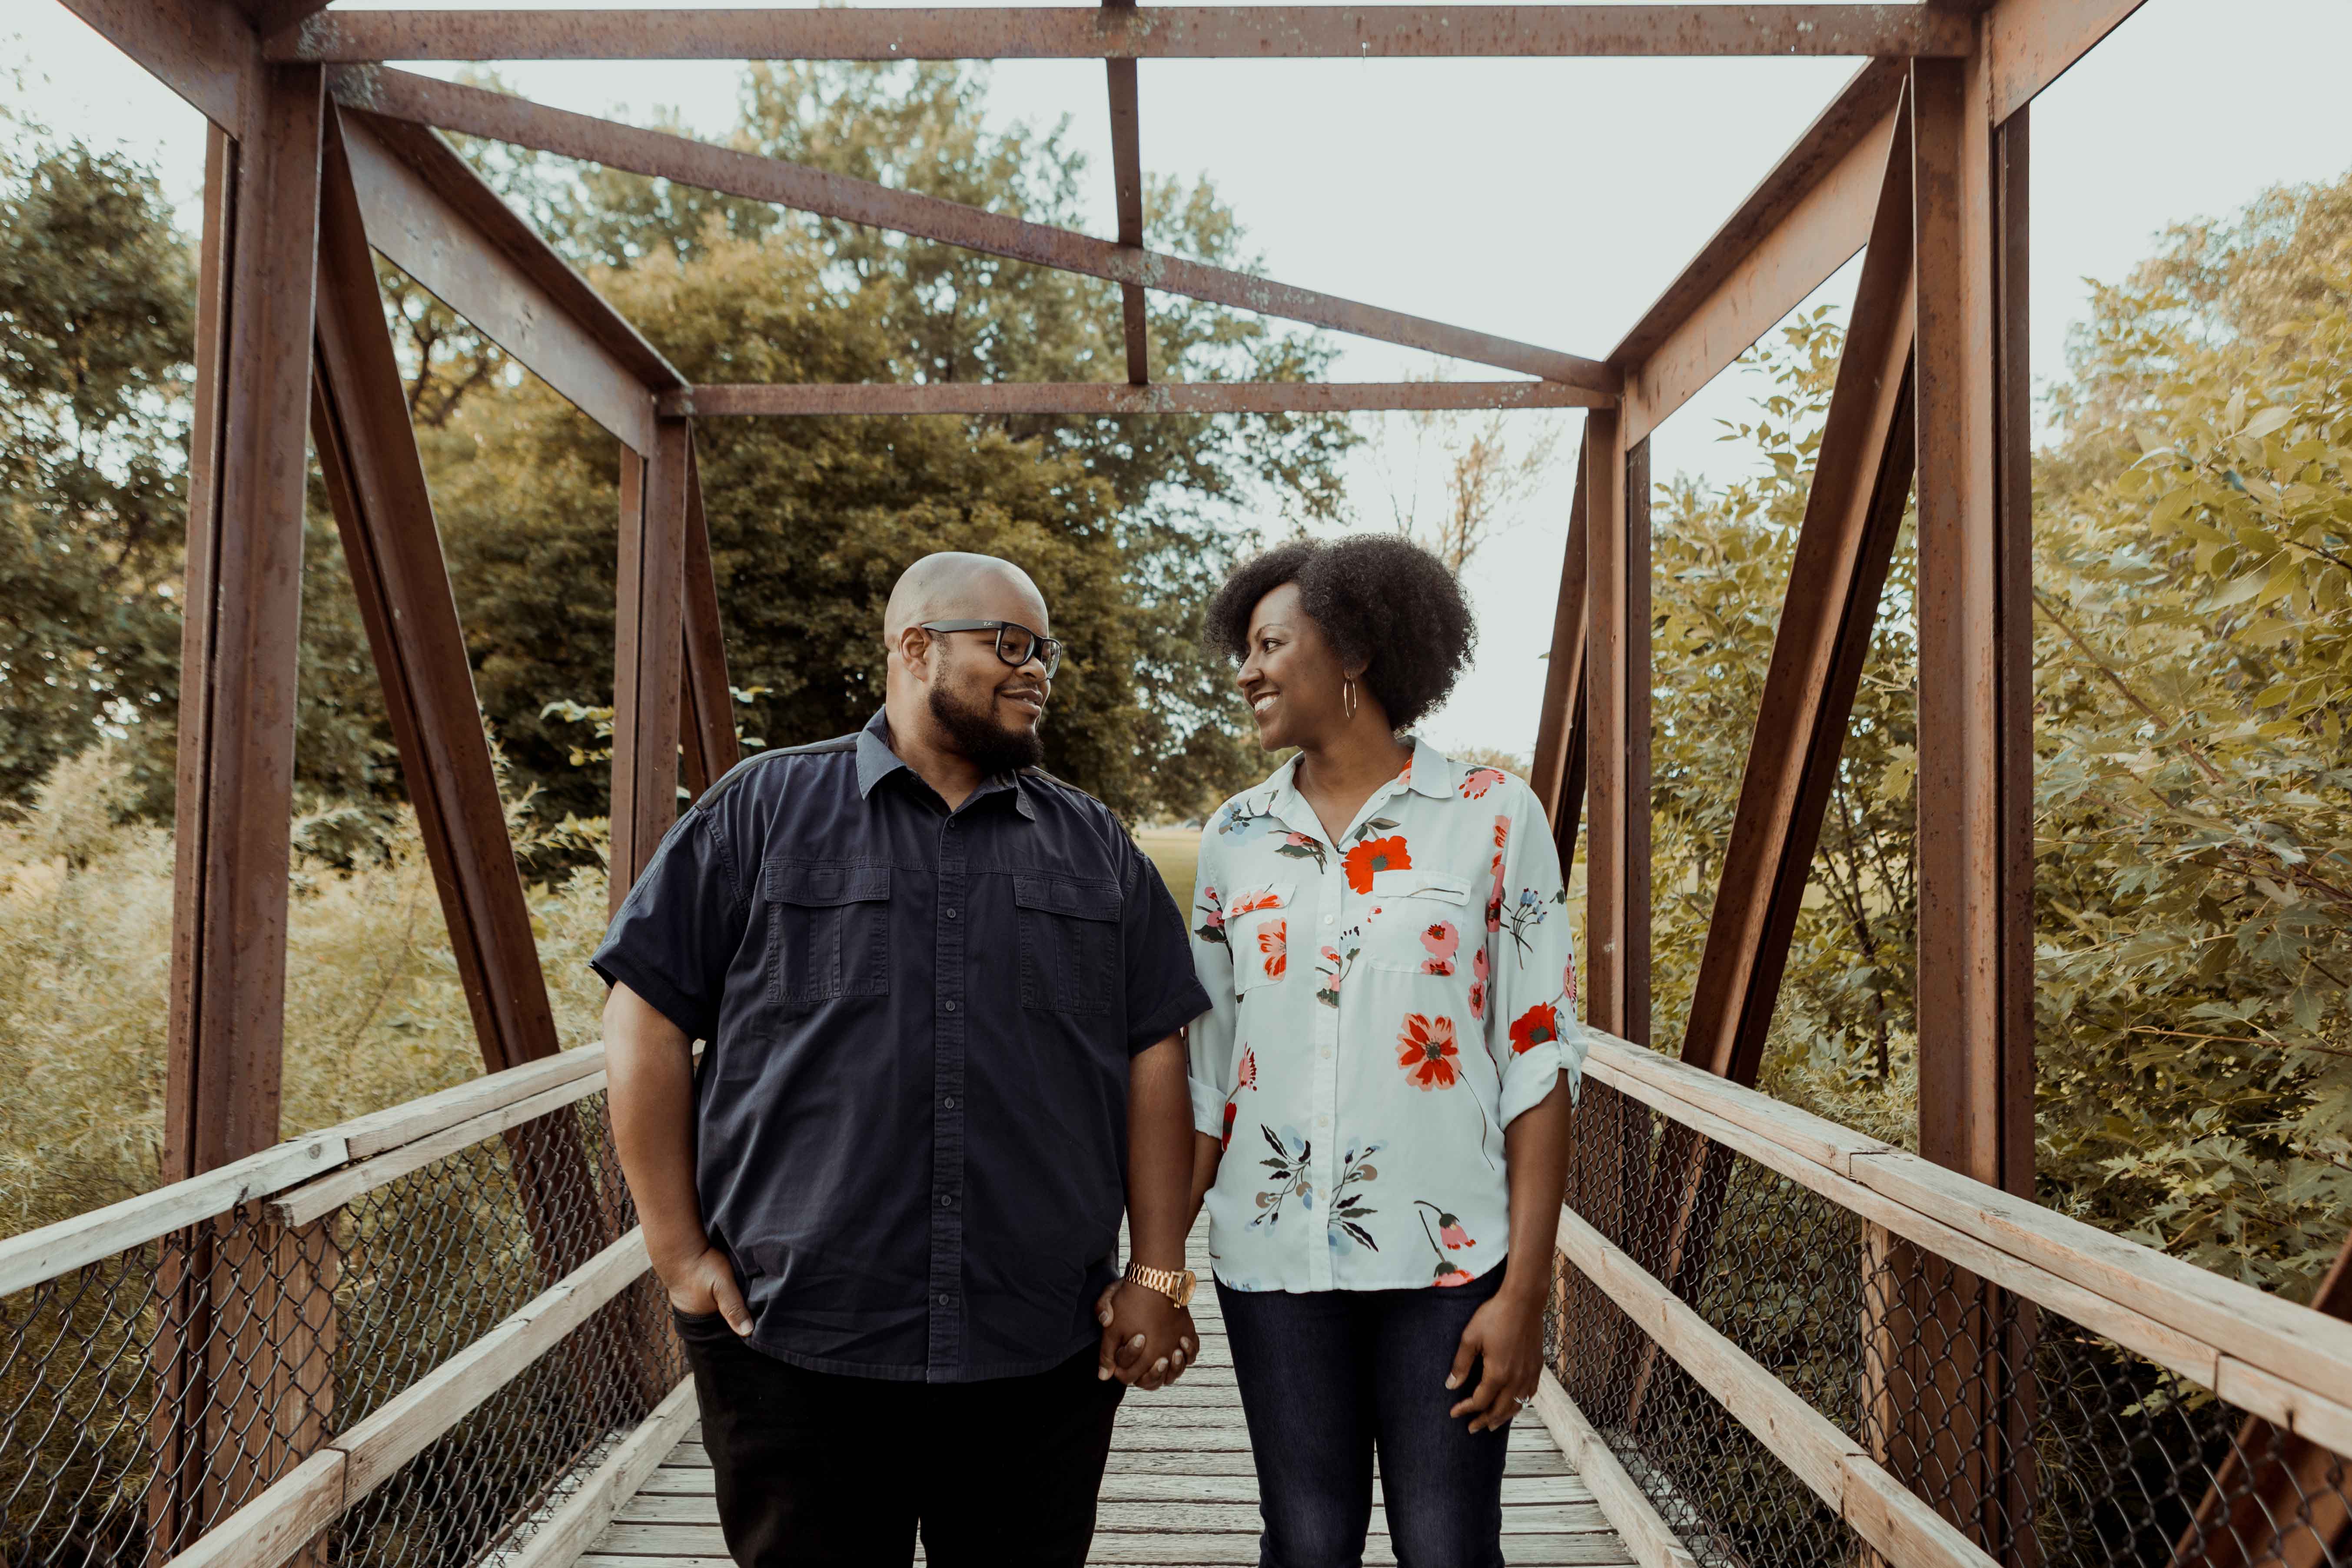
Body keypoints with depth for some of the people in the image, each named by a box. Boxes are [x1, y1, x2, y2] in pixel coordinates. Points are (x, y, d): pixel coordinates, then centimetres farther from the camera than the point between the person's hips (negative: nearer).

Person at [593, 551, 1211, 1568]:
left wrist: (1158, 1274, 2)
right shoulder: (763, 810, 2)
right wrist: (680, 1253, -4)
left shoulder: (1098, 850, 10)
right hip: (795, 1352, -2)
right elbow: (646, 1022, 1)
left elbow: (1154, 1061, 8)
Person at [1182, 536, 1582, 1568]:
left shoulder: (1492, 817, -3)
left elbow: (1539, 1060, -5)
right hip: (1276, 1255, 3)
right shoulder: (1235, 838, 7)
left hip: (1446, 1254, -2)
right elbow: (1208, 1072, 10)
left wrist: (1526, 1291, -9)